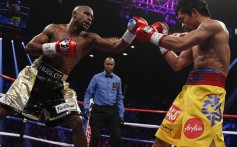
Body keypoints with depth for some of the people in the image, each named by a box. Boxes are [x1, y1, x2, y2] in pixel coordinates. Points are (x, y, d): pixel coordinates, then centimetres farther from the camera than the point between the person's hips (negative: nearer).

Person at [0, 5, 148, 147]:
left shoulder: (89, 39, 7)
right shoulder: (54, 28, 5)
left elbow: (117, 47, -1)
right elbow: (29, 47, -4)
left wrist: (131, 31, -17)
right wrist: (55, 47, -18)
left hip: (59, 84, 2)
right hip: (36, 74, -1)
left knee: (77, 123, -10)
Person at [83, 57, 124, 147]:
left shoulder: (117, 80, 10)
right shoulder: (96, 78, 2)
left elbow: (119, 98, 13)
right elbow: (88, 93, 3)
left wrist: (121, 114, 9)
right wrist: (86, 107, -11)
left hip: (112, 111, 2)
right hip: (98, 110, -2)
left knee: (117, 137, -1)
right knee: (95, 137, -2)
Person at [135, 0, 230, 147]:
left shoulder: (213, 25, -4)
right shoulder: (197, 41, 25)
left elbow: (180, 44, -17)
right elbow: (177, 64, 28)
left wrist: (152, 35, -3)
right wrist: (161, 39, 27)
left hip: (207, 91, -10)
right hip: (189, 90, 10)